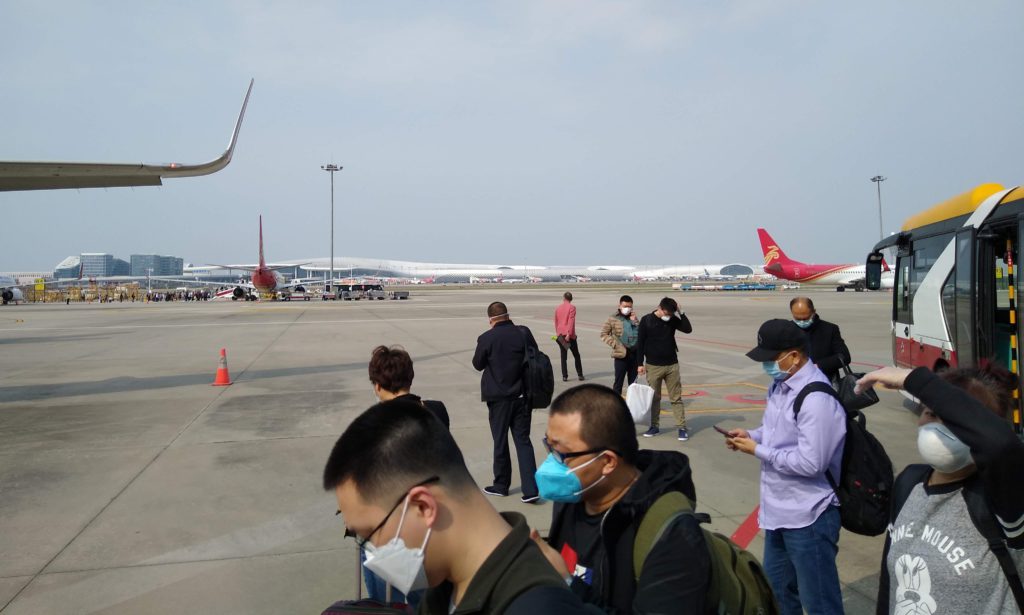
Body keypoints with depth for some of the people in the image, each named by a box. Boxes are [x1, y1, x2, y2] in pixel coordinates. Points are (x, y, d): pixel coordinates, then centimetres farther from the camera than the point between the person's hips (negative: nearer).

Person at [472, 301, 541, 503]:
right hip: (522, 395, 3)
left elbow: (478, 364, -1)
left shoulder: (486, 338, -14)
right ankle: (530, 489, 3)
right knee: (523, 441, 9)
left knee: (500, 442, 12)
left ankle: (501, 485, 26)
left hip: (499, 398, -3)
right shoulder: (524, 333, -6)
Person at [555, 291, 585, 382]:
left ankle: (564, 376, 1)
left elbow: (556, 322, 11)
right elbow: (571, 321, -14)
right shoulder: (572, 307, -6)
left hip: (560, 335, 3)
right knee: (576, 355, 9)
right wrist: (569, 334, -17)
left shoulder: (557, 308, 8)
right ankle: (580, 375, 10)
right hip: (569, 335, -3)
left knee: (563, 356, 6)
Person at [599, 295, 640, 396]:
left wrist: (635, 321, -8)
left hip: (634, 353, 5)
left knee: (633, 382, 14)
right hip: (621, 354, -5)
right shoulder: (613, 319, -4)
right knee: (618, 382, 0)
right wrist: (616, 345, -11)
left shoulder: (634, 318, 10)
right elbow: (603, 334, -4)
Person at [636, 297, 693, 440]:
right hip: (653, 366, -1)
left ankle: (682, 427, 6)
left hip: (672, 365, 2)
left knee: (676, 398, 3)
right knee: (654, 398, 8)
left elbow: (688, 329, -11)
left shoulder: (673, 320, 1)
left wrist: (680, 313, -16)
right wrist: (640, 364, -7)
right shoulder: (646, 320, -7)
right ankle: (654, 426, 19)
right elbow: (640, 343, -5)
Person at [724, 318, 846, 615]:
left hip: (808, 518, -9)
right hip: (778, 511, 9)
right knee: (777, 590, 26)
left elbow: (810, 463, -28)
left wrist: (758, 450, -20)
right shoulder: (780, 384, 4)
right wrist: (752, 435, -2)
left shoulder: (816, 398, -26)